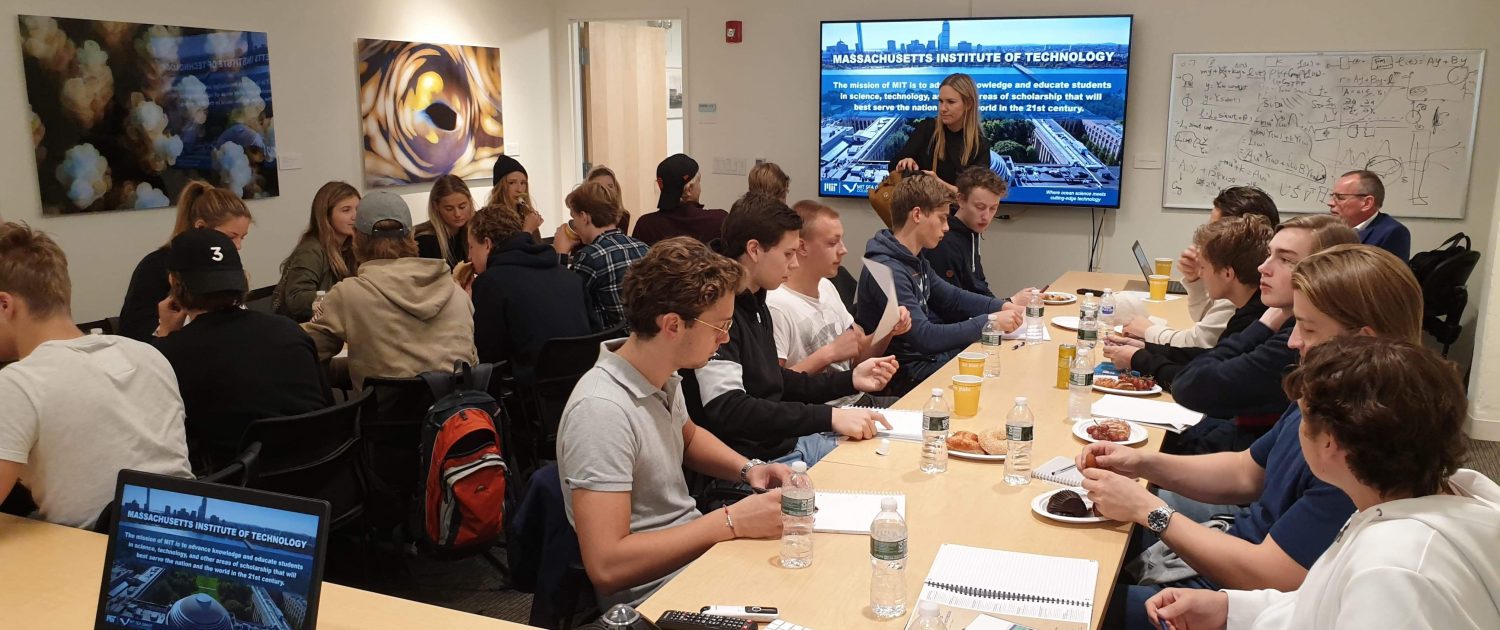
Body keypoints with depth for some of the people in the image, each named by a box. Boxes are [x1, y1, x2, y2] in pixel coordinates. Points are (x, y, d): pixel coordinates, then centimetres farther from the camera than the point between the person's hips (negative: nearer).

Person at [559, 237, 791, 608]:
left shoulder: (663, 375, -1)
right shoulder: (603, 410, -26)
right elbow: (606, 566, -29)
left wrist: (747, 468, 2)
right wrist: (731, 523, -26)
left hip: (694, 548, 8)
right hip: (654, 593, -8)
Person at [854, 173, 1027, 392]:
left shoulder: (915, 260, 8)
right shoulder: (887, 270, -25)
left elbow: (952, 297, 17)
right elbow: (923, 337, -28)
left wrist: (1003, 306, 2)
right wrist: (988, 322, -23)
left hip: (929, 354, 9)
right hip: (908, 373, -9)